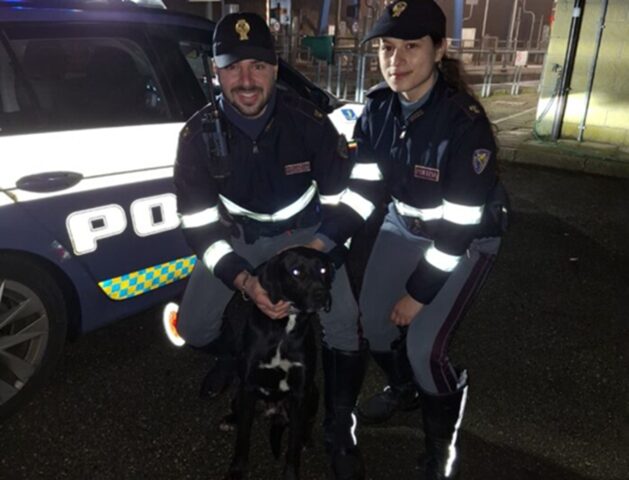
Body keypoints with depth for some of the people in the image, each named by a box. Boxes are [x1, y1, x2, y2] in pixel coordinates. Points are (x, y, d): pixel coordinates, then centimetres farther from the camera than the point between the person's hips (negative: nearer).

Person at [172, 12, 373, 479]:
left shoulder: (307, 120, -21)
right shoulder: (199, 134, -16)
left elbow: (347, 196, -13)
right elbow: (200, 223, -16)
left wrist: (315, 248, -29)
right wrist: (244, 280, -31)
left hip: (306, 232, -2)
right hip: (238, 236, 2)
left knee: (345, 327, -22)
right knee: (193, 327, -8)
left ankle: (340, 430, 5)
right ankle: (234, 353, 32)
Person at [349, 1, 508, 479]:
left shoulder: (465, 122, -30)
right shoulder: (378, 107, -11)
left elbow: (460, 224, -27)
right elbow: (365, 185, -4)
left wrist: (419, 292, -22)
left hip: (466, 238, -6)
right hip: (405, 224, 6)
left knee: (424, 344, -14)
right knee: (372, 315, 7)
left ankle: (443, 441, 18)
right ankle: (402, 389, 39)